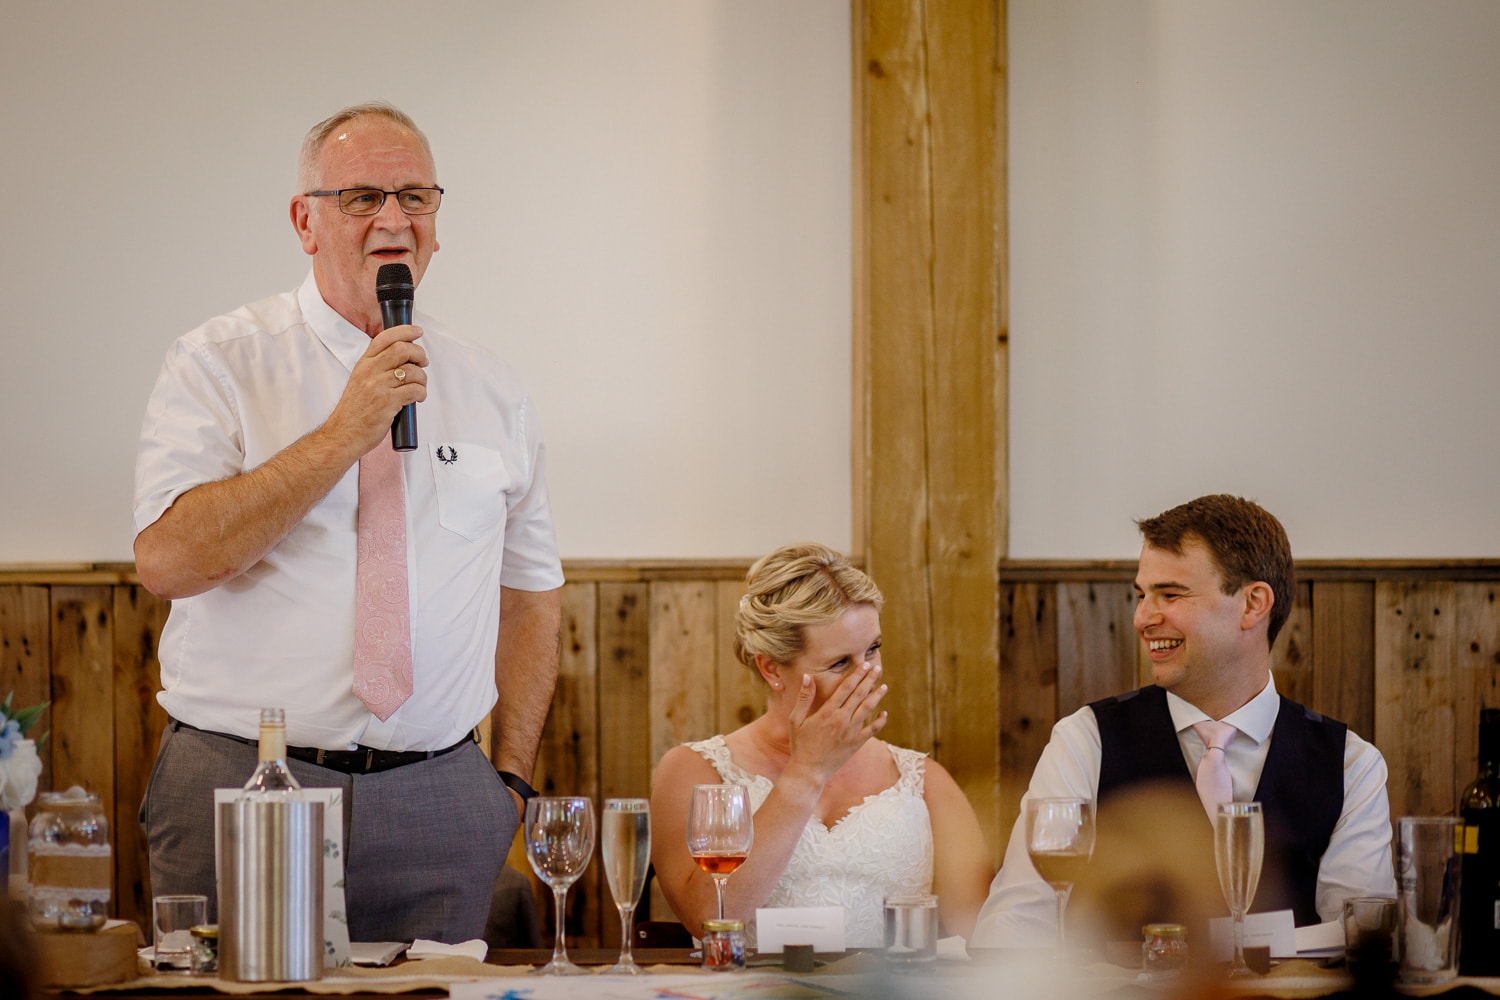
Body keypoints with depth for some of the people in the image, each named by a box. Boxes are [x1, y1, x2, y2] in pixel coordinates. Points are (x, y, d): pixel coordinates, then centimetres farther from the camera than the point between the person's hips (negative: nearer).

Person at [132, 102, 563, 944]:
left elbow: (532, 590, 17)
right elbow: (168, 559, -15)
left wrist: (512, 779, 7)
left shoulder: (494, 392, 11)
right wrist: (345, 435, -17)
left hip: (439, 804, 3)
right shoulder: (220, 364, -1)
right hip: (243, 778, -3)